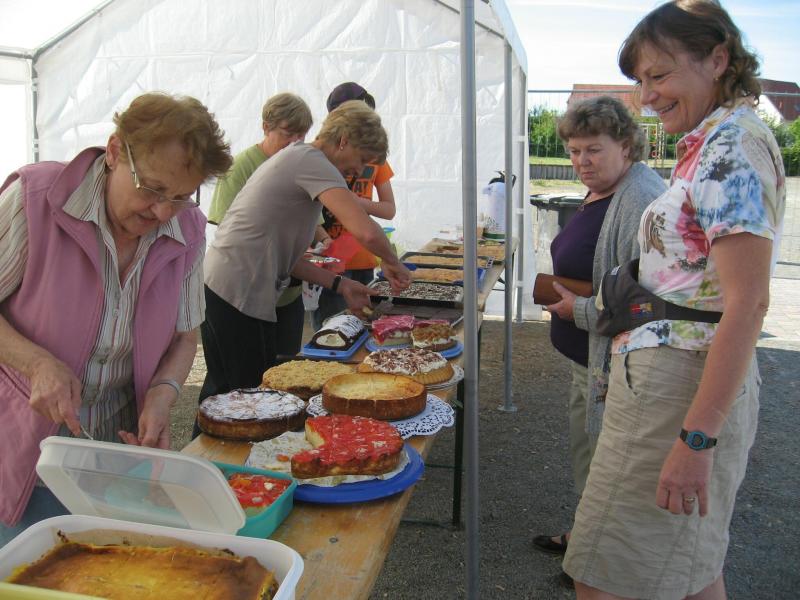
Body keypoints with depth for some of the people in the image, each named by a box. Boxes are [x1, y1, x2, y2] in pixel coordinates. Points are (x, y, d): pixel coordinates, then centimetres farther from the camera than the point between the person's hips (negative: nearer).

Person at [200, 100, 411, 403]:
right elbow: (366, 232, -26)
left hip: (219, 284, 11)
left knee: (222, 389, 19)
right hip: (240, 295, -10)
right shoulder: (312, 161, -11)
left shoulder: (294, 157, 20)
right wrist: (392, 263, -6)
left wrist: (339, 284, 15)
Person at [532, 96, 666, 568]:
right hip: (588, 355, 11)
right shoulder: (599, 193, 9)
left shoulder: (642, 201, -24)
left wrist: (580, 311, -20)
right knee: (585, 448, 24)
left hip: (617, 363, -11)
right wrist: (561, 292, 7)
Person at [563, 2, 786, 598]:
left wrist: (697, 437, -25)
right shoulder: (711, 143, 15)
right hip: (660, 380, 10)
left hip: (684, 389, -10)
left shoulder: (733, 145, -15)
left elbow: (748, 303, -23)